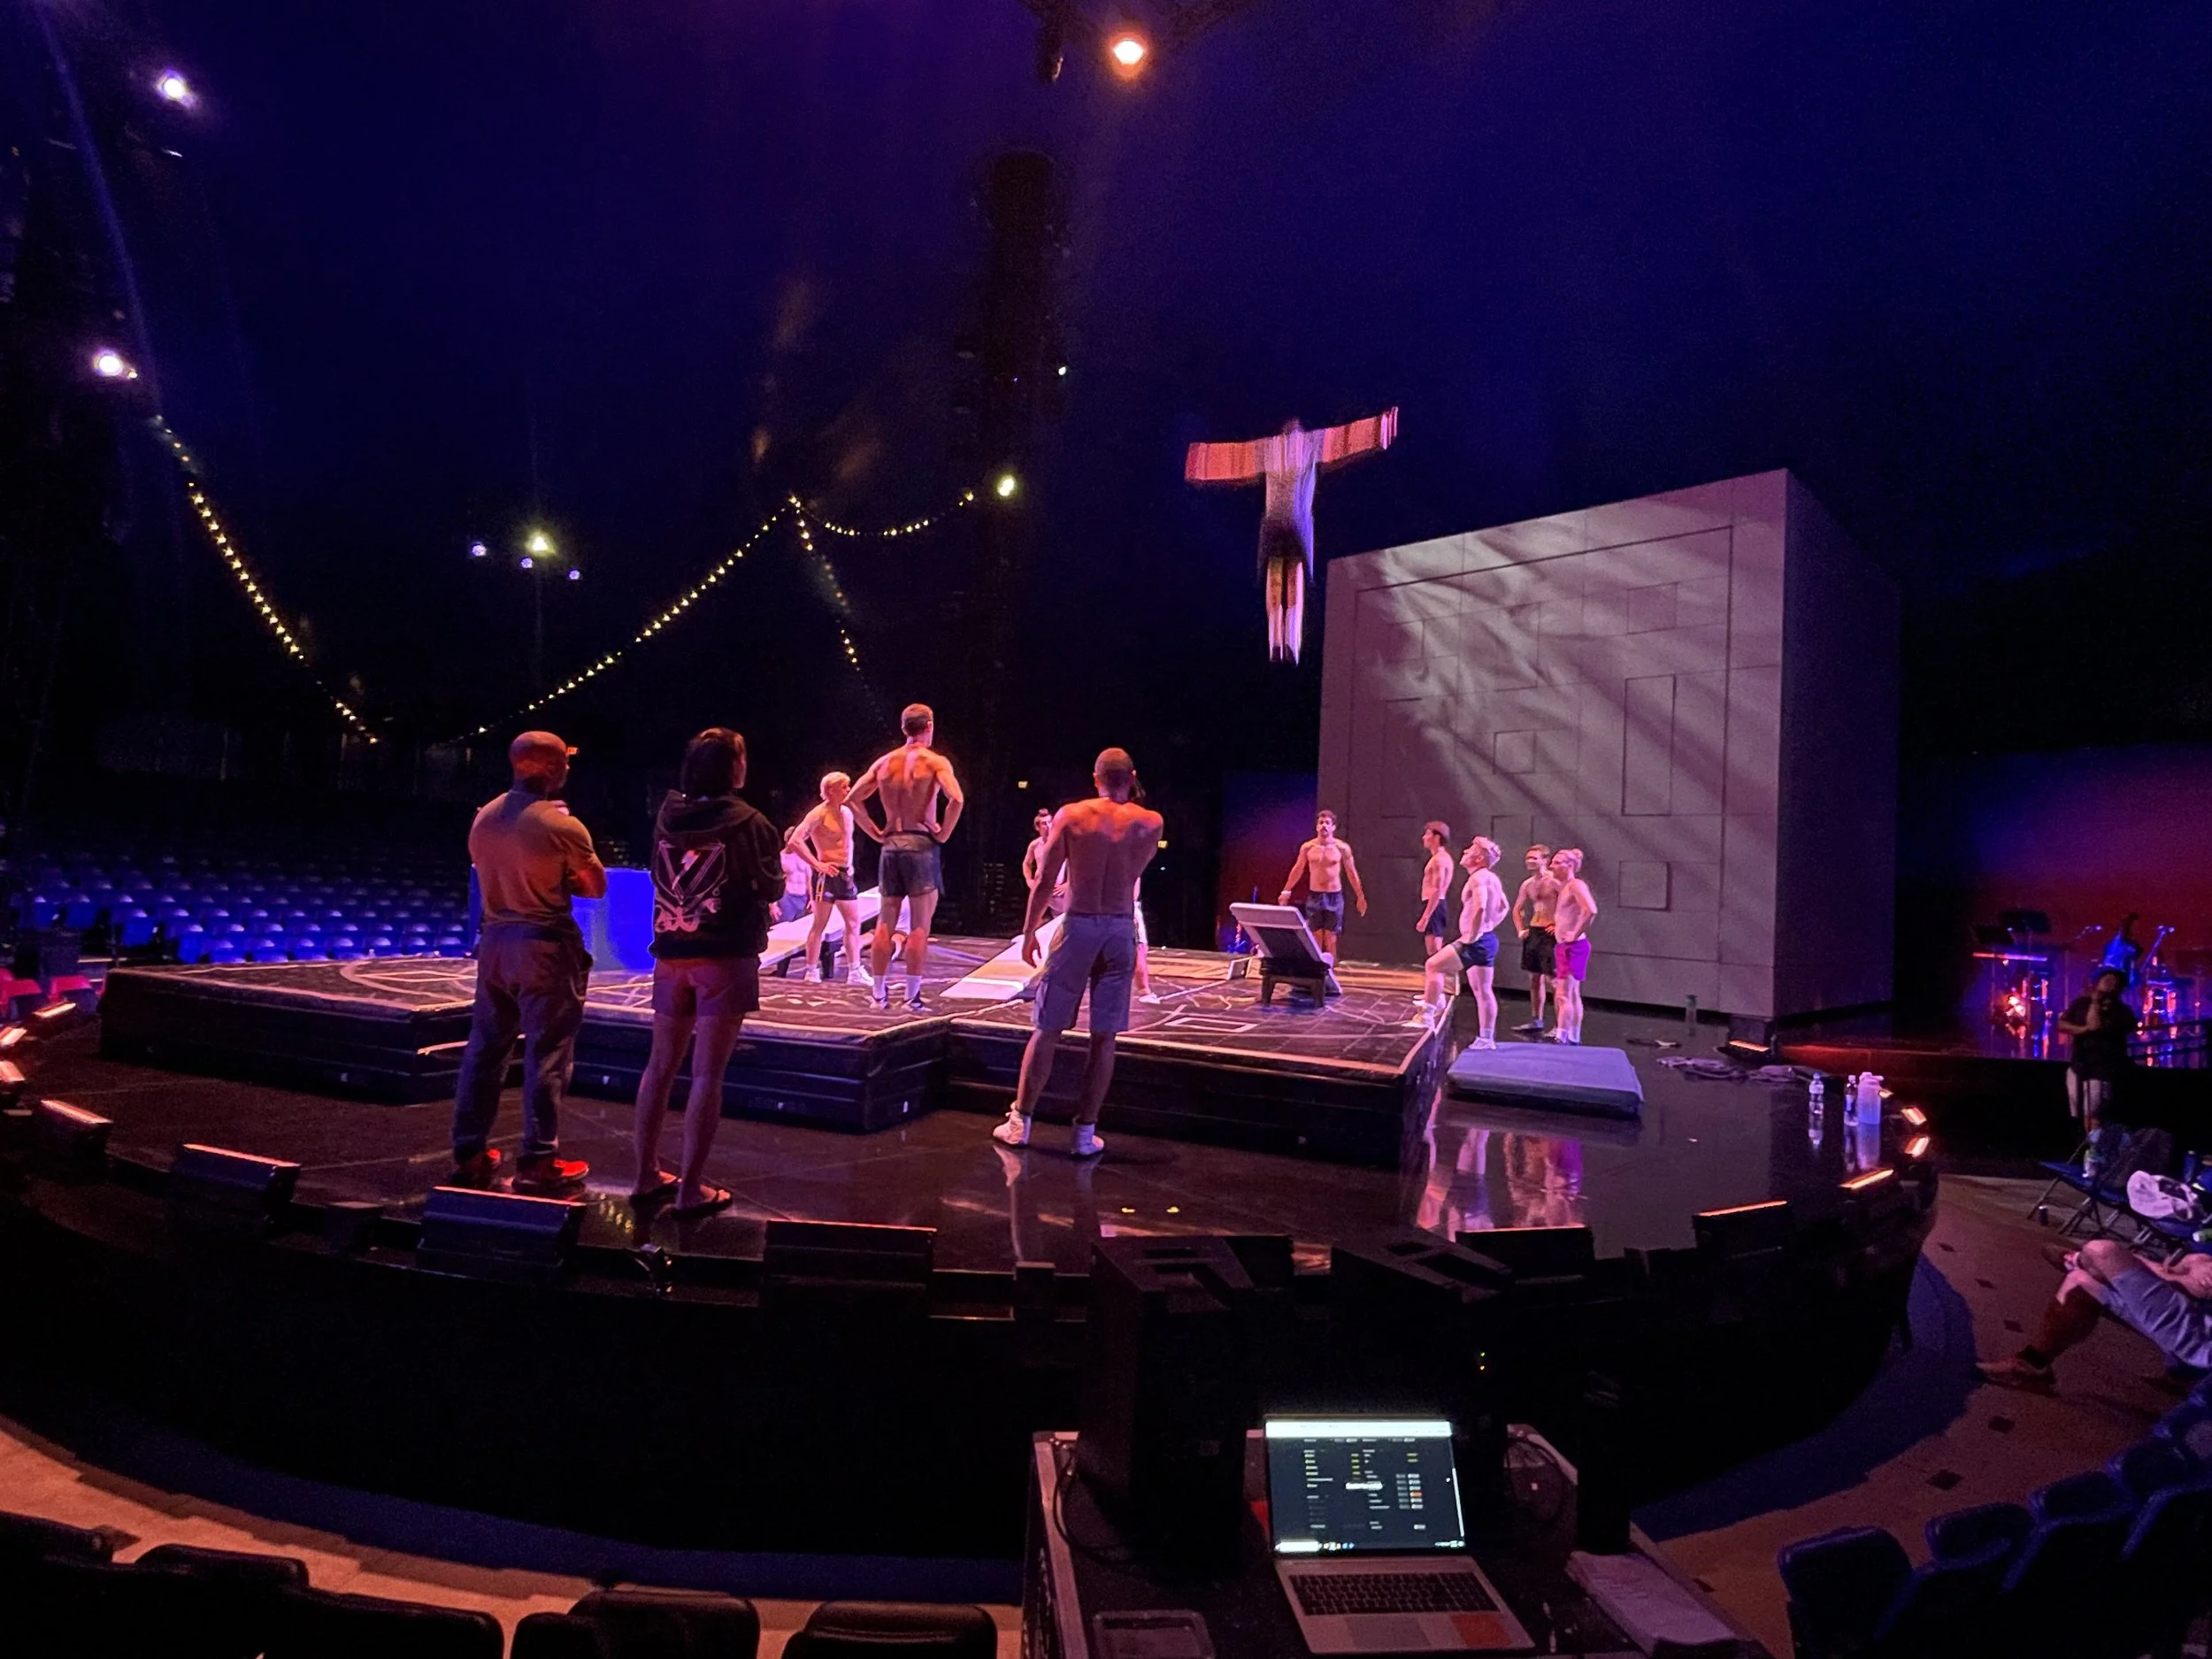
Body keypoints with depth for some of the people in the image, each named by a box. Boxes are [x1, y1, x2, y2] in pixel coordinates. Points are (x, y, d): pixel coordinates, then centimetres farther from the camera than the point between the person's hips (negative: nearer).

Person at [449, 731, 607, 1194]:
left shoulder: (484, 817, 5)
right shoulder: (562, 826, -15)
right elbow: (597, 887, -5)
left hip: (495, 940, 7)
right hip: (546, 946, -7)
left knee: (485, 1048, 14)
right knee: (546, 1054, 0)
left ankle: (468, 1155, 22)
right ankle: (538, 1162, 4)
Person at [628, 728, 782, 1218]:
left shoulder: (667, 814, 3)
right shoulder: (749, 824, -11)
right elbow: (771, 889, -1)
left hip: (671, 955, 5)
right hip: (726, 957, -5)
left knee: (660, 1065, 14)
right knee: (707, 1073, -2)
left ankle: (646, 1176, 23)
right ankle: (691, 1190, 2)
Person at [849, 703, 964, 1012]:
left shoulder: (884, 762, 11)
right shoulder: (935, 761, -4)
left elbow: (853, 798, 11)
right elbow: (956, 799, -20)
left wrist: (876, 832, 12)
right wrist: (943, 833, -8)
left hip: (891, 846, 5)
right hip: (922, 845, -5)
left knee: (885, 923, 11)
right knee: (919, 925, -1)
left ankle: (880, 993, 14)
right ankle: (912, 996, -2)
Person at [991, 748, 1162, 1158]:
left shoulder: (1070, 816, -2)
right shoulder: (1150, 823, 1)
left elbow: (1043, 881, -3)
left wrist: (1029, 931, 8)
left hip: (1078, 926, -1)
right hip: (1121, 929, 1)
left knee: (1047, 1029, 8)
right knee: (1104, 1038, 6)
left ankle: (1019, 1122, 15)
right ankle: (1086, 1132, 10)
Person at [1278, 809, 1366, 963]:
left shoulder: (1342, 848, -4)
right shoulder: (1307, 848, -1)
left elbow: (1352, 873, 3)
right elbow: (1297, 870, 10)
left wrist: (1360, 897, 5)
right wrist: (1286, 891, 10)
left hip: (1334, 896, -1)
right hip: (1314, 896, 1)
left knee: (1330, 936, 0)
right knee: (1315, 936, 2)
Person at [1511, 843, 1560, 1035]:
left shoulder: (1554, 881, -12)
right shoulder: (1527, 884, 11)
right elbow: (1517, 909, 25)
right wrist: (1520, 930, 15)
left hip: (1550, 933, -8)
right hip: (1533, 932, 8)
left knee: (1551, 979, -8)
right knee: (1535, 978, 12)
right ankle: (1536, 1022, 20)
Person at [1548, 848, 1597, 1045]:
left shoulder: (1576, 885, -15)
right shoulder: (1563, 887, 13)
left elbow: (1591, 911, -29)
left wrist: (1576, 933, -23)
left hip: (1573, 946, -10)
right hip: (1565, 947, 10)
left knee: (1563, 995, -13)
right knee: (1573, 995, 14)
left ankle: (1561, 1038, -15)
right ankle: (1574, 1039, 21)